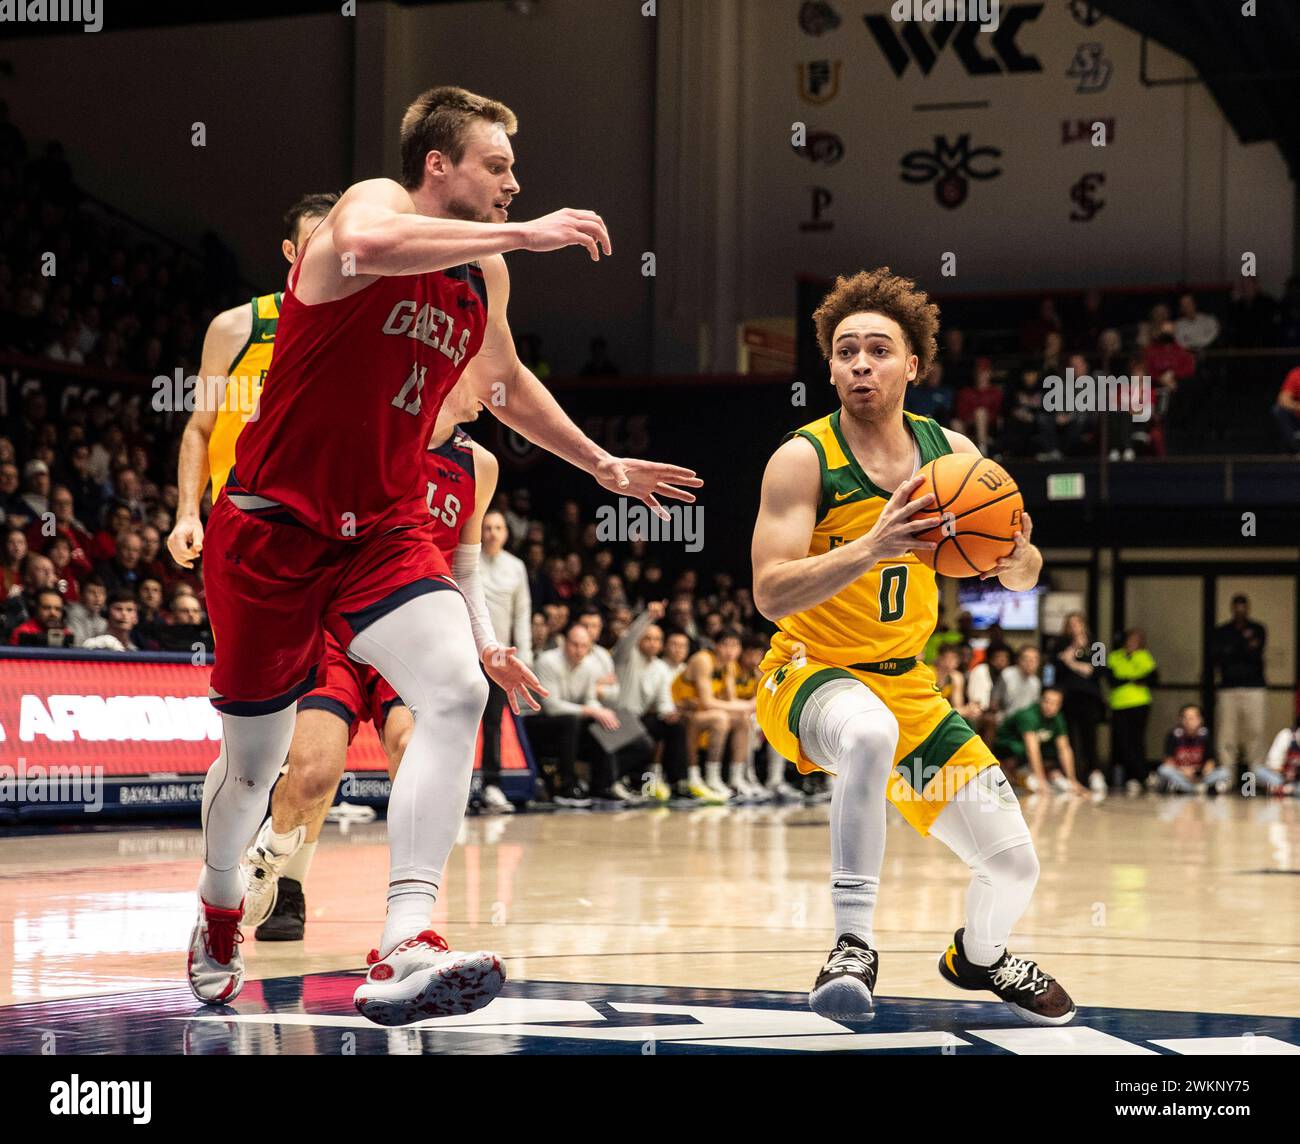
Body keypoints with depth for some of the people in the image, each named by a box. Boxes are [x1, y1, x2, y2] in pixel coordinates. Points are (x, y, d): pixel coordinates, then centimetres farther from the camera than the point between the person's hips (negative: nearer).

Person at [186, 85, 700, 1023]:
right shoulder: (373, 205, -13)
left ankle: (404, 952, -29)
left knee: (457, 693, -24)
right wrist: (522, 233, -39)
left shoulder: (484, 273, 8)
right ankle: (219, 915, 42)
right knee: (255, 763, 9)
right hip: (271, 525, -5)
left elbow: (506, 382, 28)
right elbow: (367, 245, -41)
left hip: (384, 530, 5)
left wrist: (604, 466, 34)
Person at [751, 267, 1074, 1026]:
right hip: (811, 674, -5)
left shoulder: (951, 451, 0)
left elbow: (1023, 580, 6)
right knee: (870, 734, -42)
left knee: (1014, 864, 4)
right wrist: (873, 547, -38)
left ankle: (979, 957, 41)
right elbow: (771, 594, -25)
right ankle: (853, 947, -30)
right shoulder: (804, 458, -14)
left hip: (908, 683, 5)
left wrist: (1014, 552, -18)